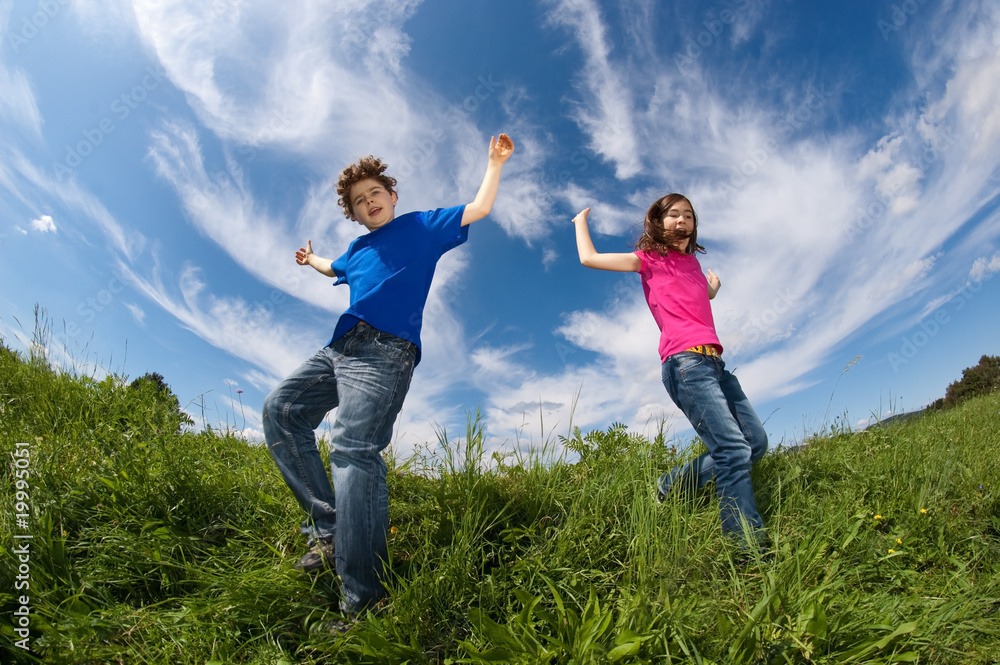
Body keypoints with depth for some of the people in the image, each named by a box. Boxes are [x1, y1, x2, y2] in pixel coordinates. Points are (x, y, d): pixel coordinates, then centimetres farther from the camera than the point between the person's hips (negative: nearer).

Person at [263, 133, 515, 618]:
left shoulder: (422, 227, 16)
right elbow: (335, 270, 53)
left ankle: (363, 600, -26)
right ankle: (328, 527, -9)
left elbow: (479, 209, 14)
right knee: (281, 410, -7)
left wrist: (495, 162, 15)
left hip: (386, 353, -8)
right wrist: (312, 260, 70)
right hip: (340, 347, 8)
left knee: (353, 447, -24)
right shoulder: (358, 248, 31)